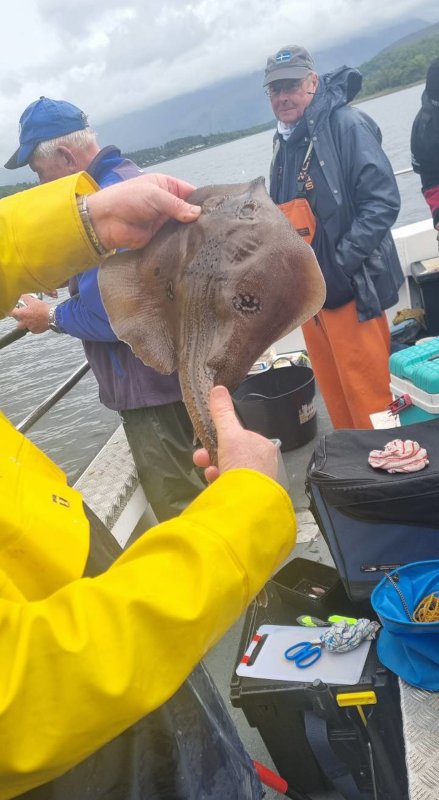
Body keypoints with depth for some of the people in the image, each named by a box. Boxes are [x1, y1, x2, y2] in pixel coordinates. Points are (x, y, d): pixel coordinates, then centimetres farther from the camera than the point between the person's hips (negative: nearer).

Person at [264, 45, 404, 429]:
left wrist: (342, 261, -21)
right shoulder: (285, 141, 15)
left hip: (351, 288, -7)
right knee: (333, 392, 15)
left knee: (368, 394, -2)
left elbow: (383, 200, -17)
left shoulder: (346, 124, -9)